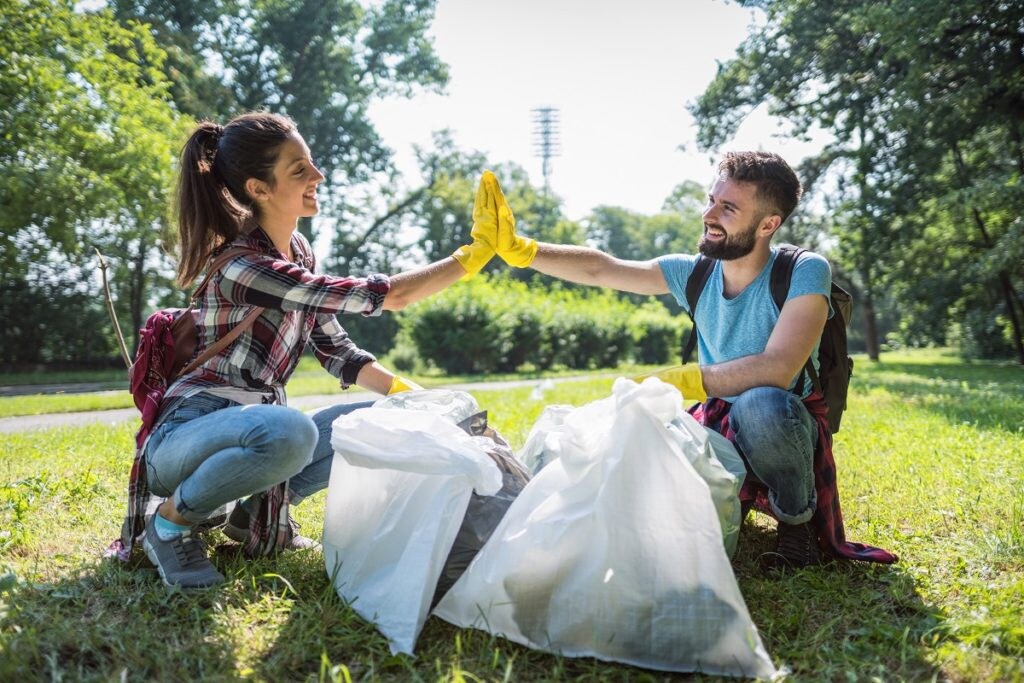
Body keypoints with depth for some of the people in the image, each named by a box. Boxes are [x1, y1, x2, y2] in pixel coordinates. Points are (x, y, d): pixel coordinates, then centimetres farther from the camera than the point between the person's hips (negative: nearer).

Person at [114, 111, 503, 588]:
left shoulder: (297, 249, 5)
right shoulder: (243, 266, -23)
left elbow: (337, 352, 9)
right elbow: (386, 296, -25)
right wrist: (475, 254, -19)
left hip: (248, 429, 8)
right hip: (187, 435, -8)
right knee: (289, 431, -39)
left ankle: (259, 512, 7)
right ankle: (172, 521, -11)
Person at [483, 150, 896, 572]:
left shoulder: (803, 273, -18)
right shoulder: (693, 273, -2)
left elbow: (777, 369, -31)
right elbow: (600, 270, -6)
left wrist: (676, 383, -31)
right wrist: (518, 249, -17)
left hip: (782, 427, -5)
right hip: (717, 427, 5)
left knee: (759, 402, -38)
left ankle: (798, 521, -8)